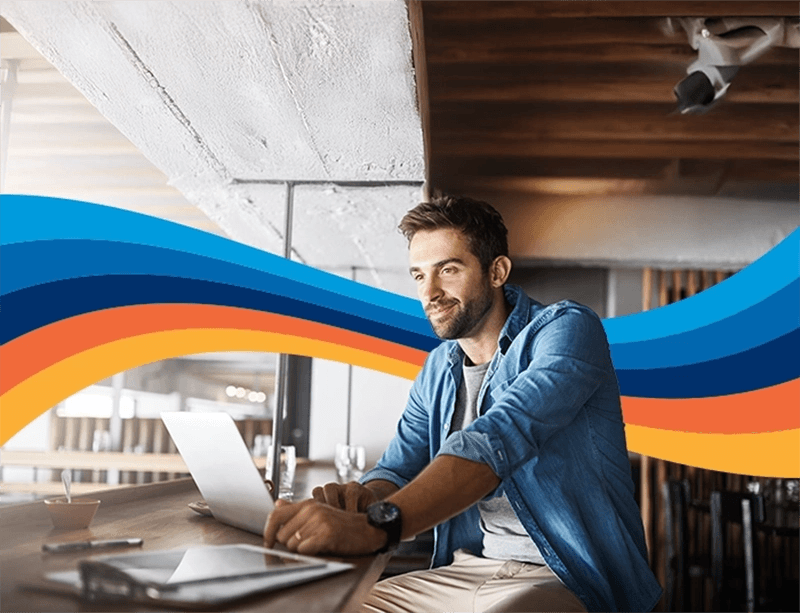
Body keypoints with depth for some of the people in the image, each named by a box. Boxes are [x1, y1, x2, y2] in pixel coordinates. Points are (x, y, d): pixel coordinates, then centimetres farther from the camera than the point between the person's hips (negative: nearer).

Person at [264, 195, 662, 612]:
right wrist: (365, 497, -19)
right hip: (464, 572, 6)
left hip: (569, 579, -6)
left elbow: (499, 439, -29)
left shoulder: (566, 329, -12)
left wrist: (376, 526, -42)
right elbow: (397, 469, 7)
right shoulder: (437, 371, 12)